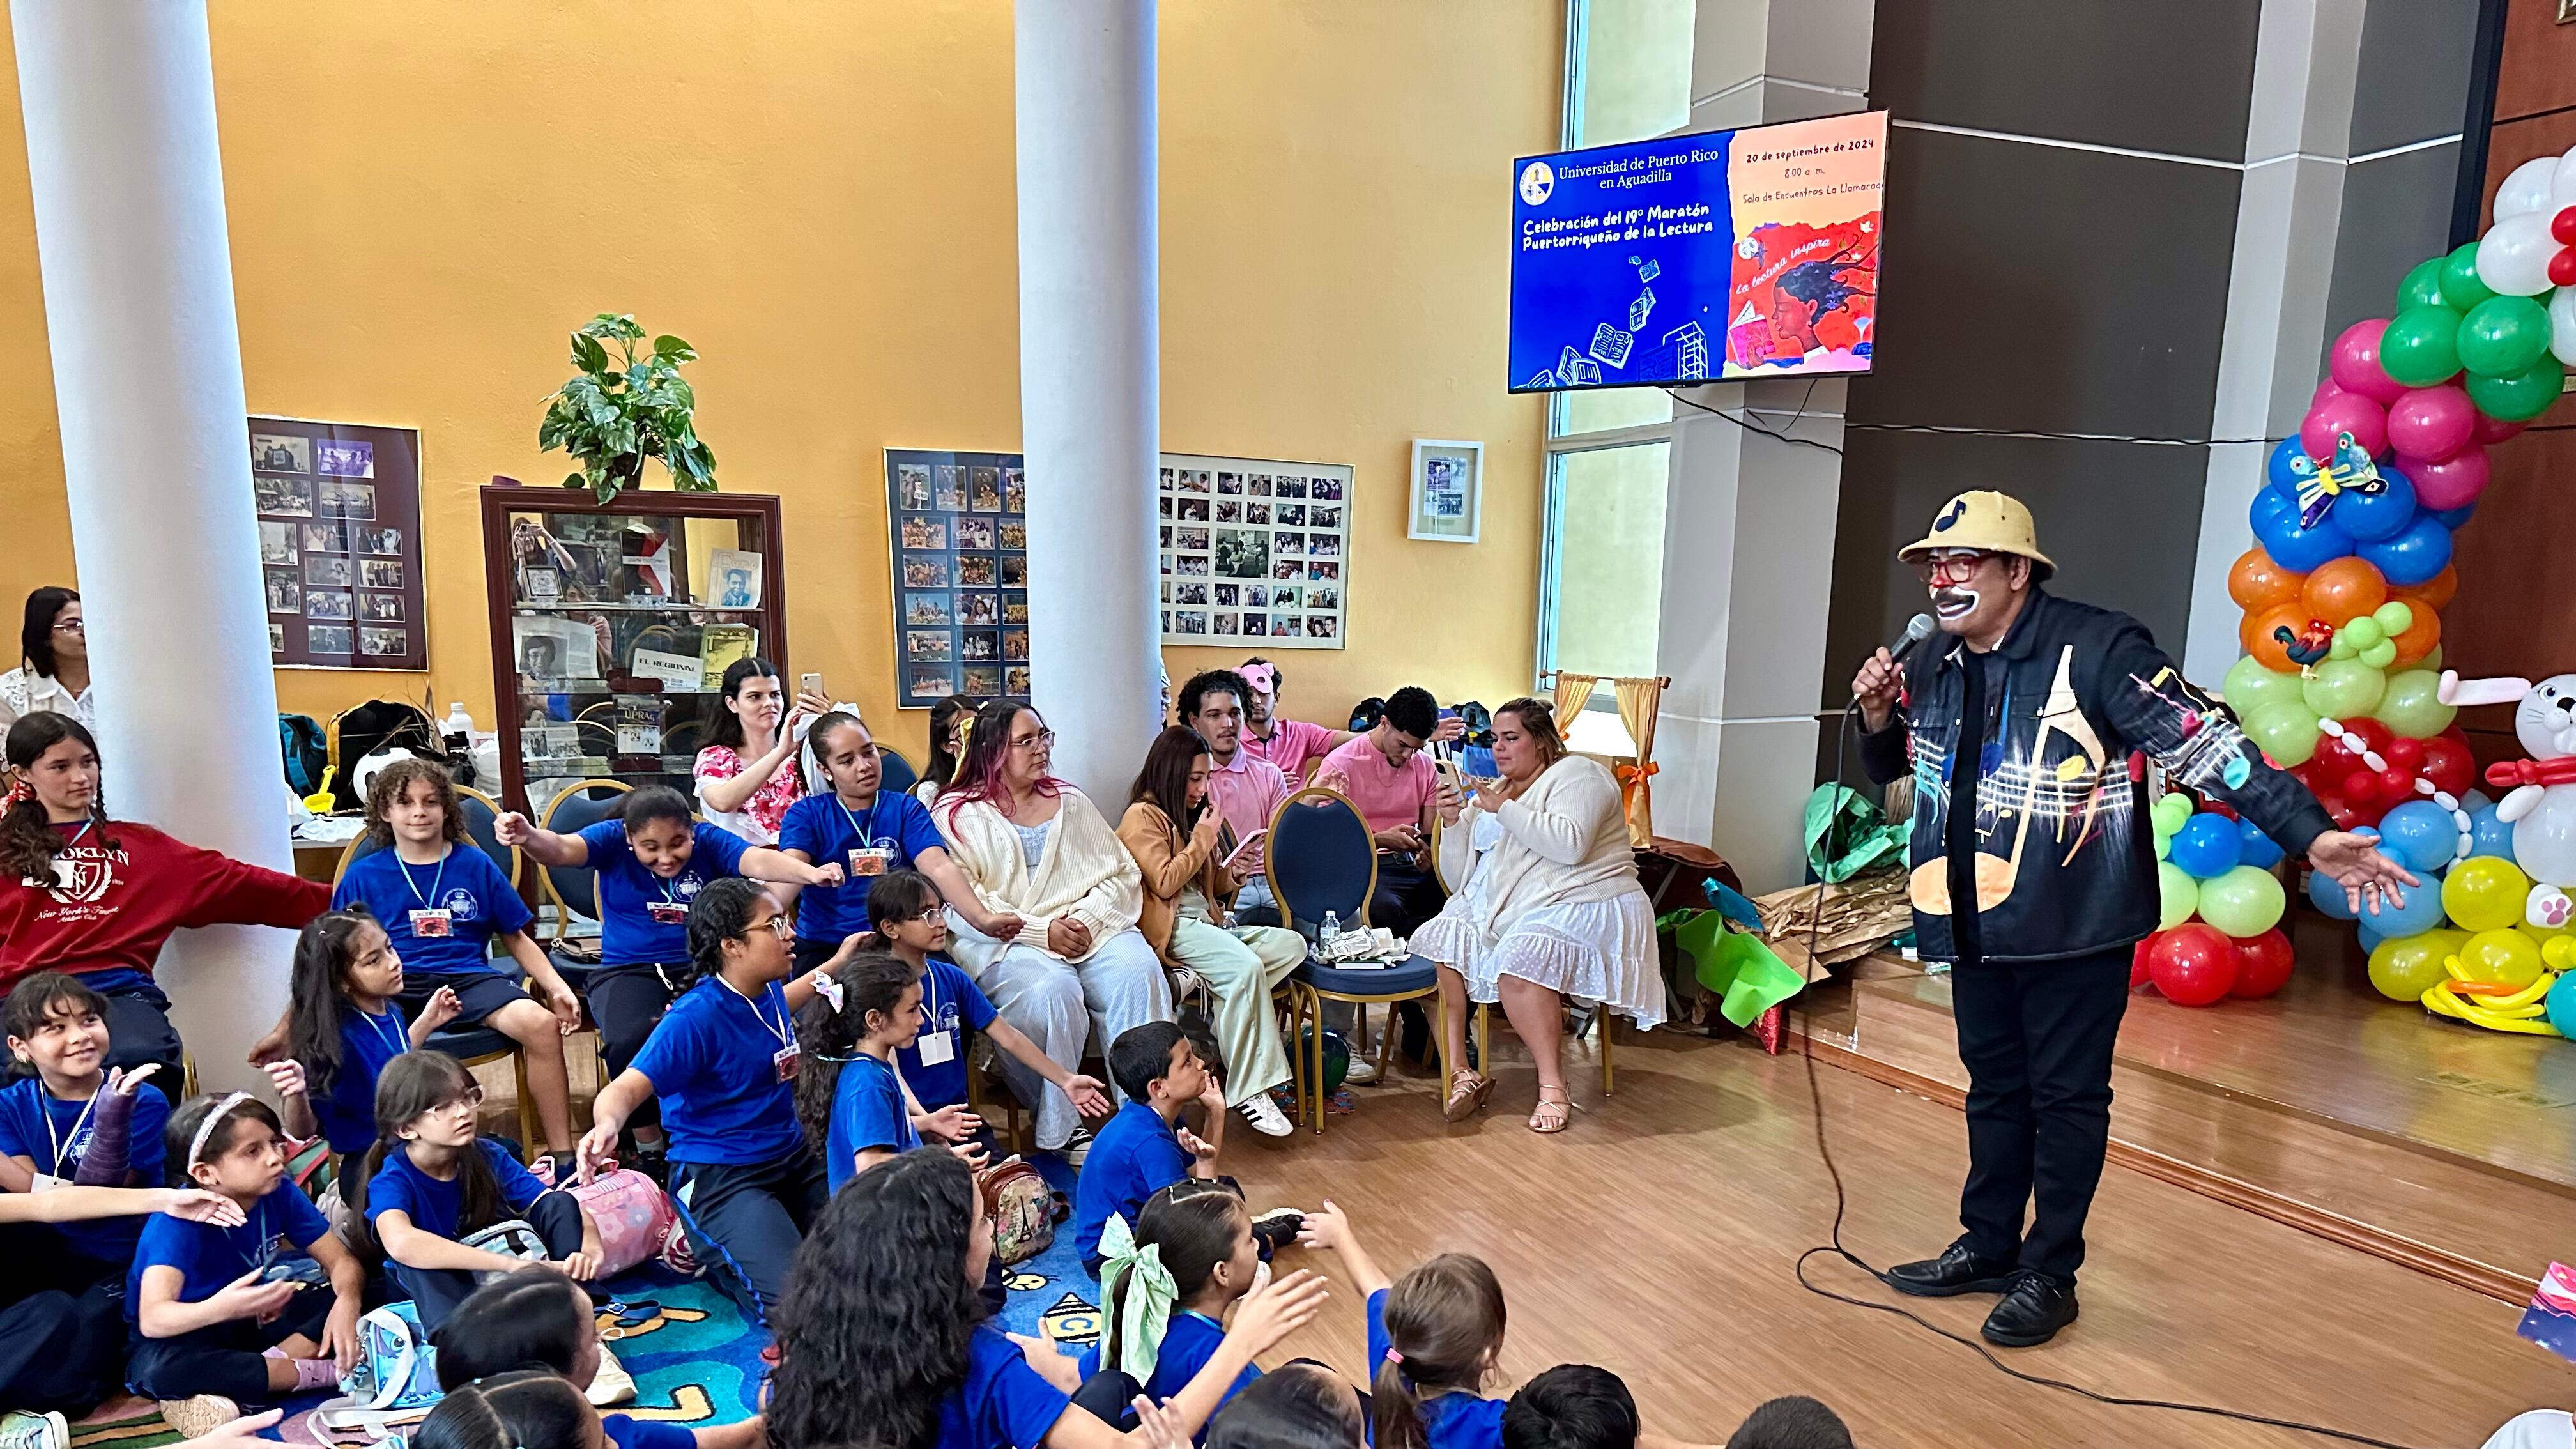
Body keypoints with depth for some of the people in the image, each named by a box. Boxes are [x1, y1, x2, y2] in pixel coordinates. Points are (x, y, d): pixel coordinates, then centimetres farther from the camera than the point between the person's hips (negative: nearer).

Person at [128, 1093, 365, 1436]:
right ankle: (322, 1373, -27)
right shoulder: (178, 1221, -25)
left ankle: (222, 1393, -25)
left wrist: (347, 1303, -34)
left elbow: (342, 1262, -10)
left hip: (249, 1324, 5)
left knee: (344, 1297, -16)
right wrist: (219, 1309, -58)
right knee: (161, 1368, -39)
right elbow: (152, 1319, -38)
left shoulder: (279, 1193, -12)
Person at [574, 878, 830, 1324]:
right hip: (721, 1178, -8)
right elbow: (626, 1089, -28)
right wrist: (606, 1125, -51)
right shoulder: (697, 1016, -22)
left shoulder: (768, 990, 2)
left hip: (793, 1155, 8)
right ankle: (700, 1247, 6)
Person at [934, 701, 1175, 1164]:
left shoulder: (1071, 801, 19)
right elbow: (962, 903, -8)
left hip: (1091, 929, 4)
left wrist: (1088, 920, -8)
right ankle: (1060, 1129, -17)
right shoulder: (957, 815, 5)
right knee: (1050, 989, -34)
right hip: (1005, 940, -4)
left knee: (1139, 972, -26)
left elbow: (1121, 874, 12)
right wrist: (1041, 931, -16)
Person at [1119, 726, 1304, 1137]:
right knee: (1245, 966, -32)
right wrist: (1202, 838, -8)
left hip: (1206, 922, 9)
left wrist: (1232, 871, 4)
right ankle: (1250, 1092, -30)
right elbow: (1165, 884, -13)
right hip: (1171, 929, -8)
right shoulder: (1143, 816, -3)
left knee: (1291, 944, -14)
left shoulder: (1190, 814, 22)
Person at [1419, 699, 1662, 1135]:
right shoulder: (1495, 792, 21)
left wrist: (1506, 809, -17)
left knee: (1519, 966, -35)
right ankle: (1459, 1070, -15)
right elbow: (1460, 875, 17)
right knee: (1435, 943, -16)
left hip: (1583, 907, -8)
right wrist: (1452, 822, 1)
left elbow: (1571, 844, -21)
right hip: (1503, 910, 8)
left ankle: (1553, 1083, -20)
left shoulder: (1576, 774, -1)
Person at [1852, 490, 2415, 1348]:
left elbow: (2205, 745, -19)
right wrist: (1877, 714, -3)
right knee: (1994, 1091, 18)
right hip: (1975, 926, 6)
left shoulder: (2097, 650, -16)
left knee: (2067, 1099, 7)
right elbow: (1887, 768, 19)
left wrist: (2311, 835, -26)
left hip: (2074, 930, -6)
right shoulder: (1932, 666, 5)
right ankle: (1988, 1249, 33)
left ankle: (2049, 1275, 21)